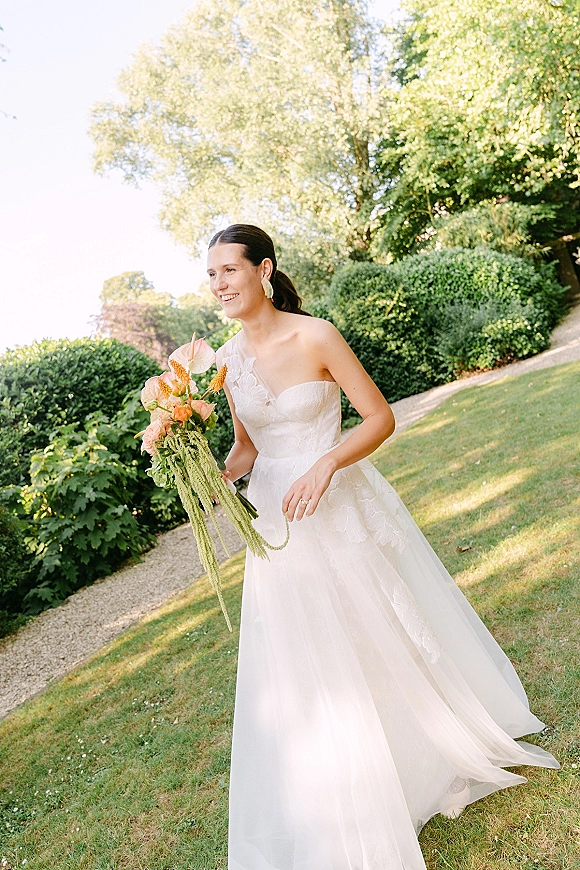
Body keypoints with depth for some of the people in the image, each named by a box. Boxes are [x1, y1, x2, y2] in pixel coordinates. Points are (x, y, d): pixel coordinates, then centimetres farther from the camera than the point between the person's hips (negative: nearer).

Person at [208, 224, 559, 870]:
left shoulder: (315, 336, -14)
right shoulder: (225, 361, 1)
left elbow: (381, 418, -11)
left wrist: (325, 464, -25)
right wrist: (216, 478, -9)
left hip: (345, 509, -4)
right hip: (277, 523, 4)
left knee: (385, 638, 14)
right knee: (304, 667, 13)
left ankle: (451, 742, 47)